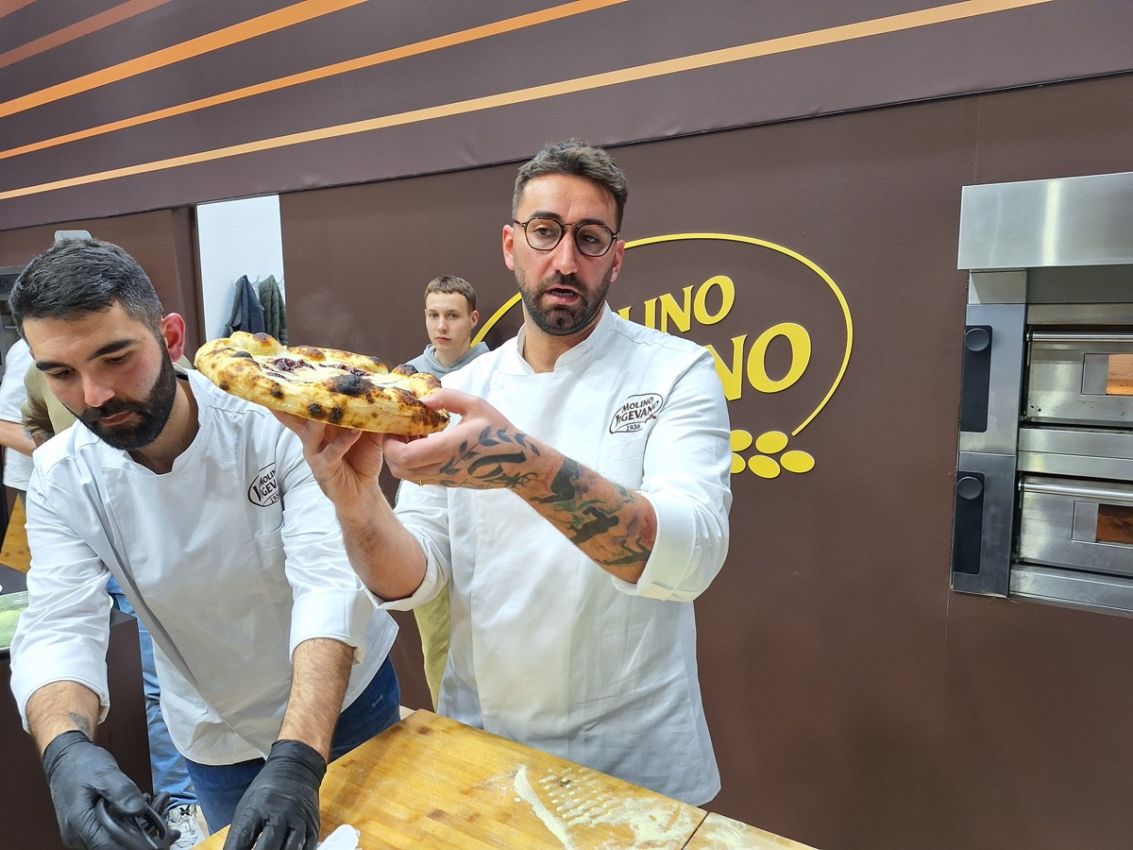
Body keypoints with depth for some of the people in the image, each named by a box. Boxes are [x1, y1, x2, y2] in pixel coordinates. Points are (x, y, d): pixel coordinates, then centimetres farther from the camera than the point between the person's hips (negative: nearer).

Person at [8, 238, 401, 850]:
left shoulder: (276, 421, -26)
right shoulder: (62, 478, -14)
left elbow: (330, 583, -34)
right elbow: (58, 629, -19)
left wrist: (298, 759, -44)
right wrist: (66, 750, -40)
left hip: (343, 700, -1)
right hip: (216, 741, 2)